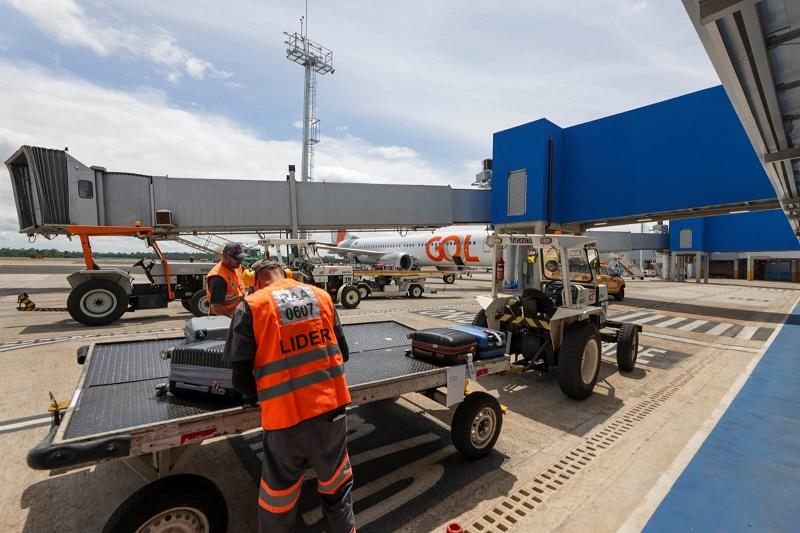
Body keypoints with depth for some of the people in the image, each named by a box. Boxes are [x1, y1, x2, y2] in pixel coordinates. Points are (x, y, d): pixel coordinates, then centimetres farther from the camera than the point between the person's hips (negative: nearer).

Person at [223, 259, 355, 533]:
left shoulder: (251, 306, -6)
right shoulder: (322, 296, 3)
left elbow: (240, 375, -6)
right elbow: (342, 352, 9)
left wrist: (254, 395, 15)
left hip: (285, 417, -2)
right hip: (332, 408, 3)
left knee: (279, 498, 22)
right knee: (337, 484, 26)